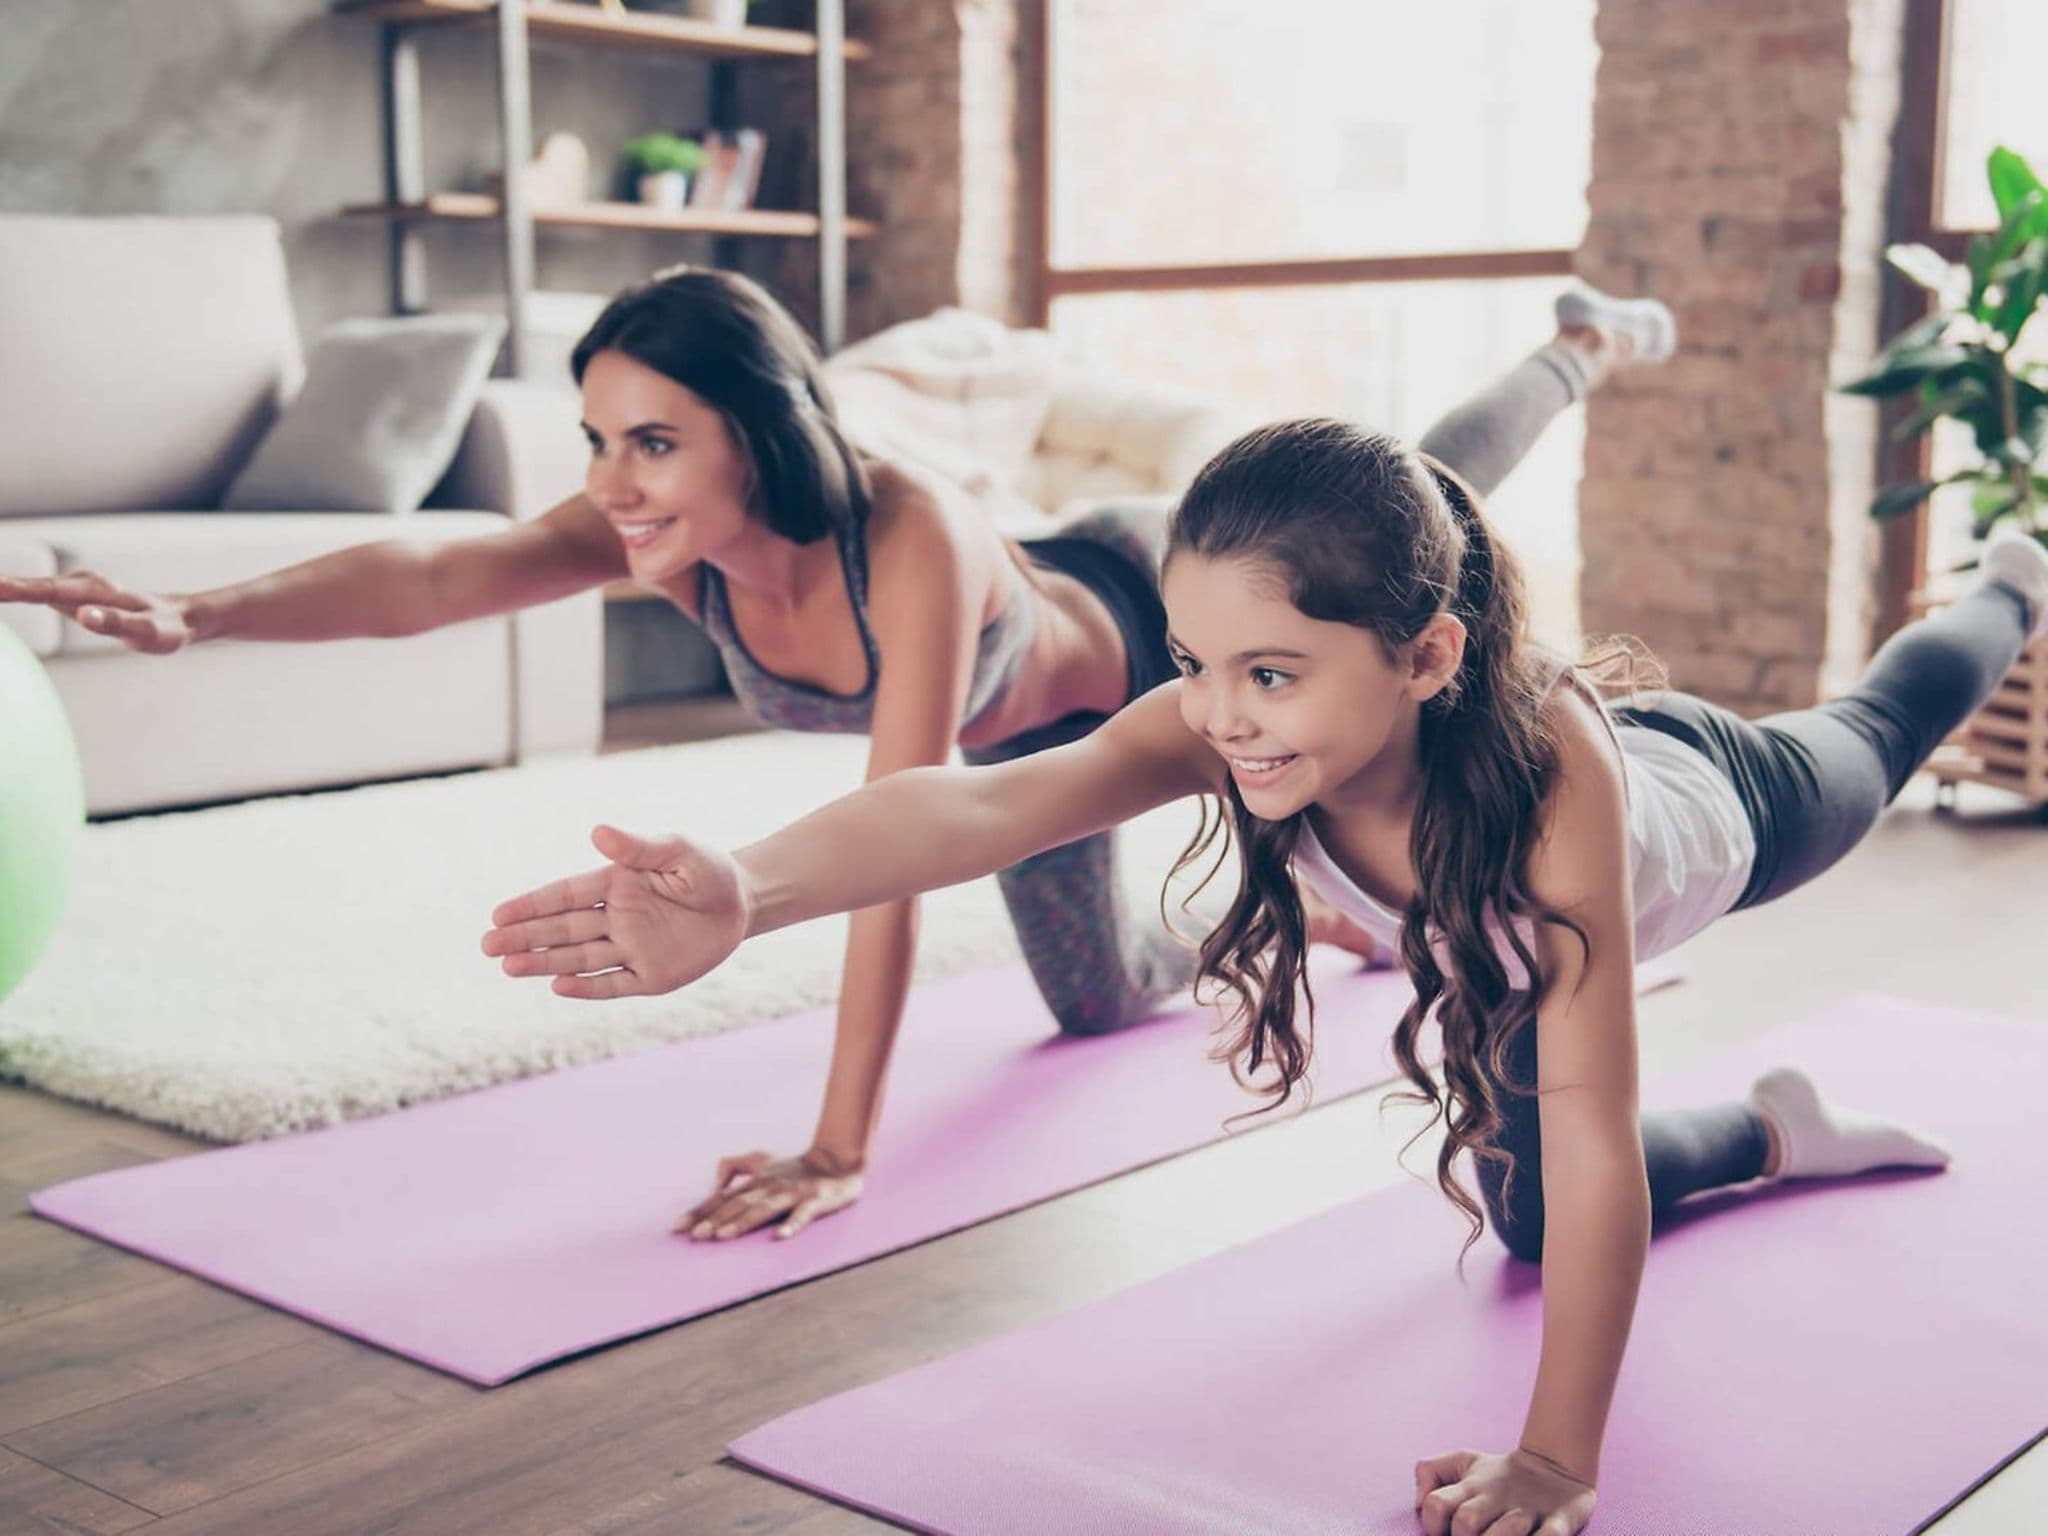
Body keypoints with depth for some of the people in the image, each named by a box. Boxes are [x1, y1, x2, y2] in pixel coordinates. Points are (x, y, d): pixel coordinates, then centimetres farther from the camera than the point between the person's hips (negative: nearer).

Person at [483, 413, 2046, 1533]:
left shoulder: (1549, 770, -53)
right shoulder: (1229, 729, -44)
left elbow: (1591, 1141, -51)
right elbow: (983, 803, -63)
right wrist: (746, 890, -82)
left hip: (1712, 813, -2)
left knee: (1877, 738, 32)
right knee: (1525, 1213, 16)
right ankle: (1779, 1129, 44)